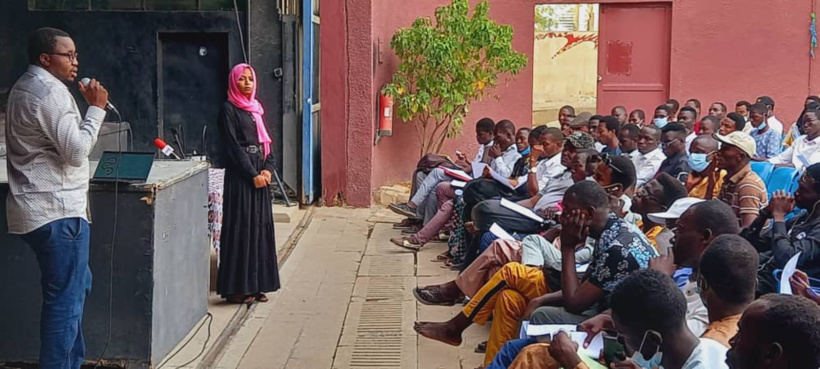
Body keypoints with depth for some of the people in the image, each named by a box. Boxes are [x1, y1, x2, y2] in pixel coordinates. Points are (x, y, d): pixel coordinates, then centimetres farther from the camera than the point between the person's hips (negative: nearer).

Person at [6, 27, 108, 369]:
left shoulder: (25, 87, 18)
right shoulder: (51, 91, -16)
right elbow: (76, 152, -18)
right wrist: (97, 108, -11)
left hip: (39, 208, 11)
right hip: (57, 211, -11)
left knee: (77, 286, 21)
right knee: (66, 298, -5)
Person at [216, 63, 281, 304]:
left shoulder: (255, 109, 17)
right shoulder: (229, 109, -5)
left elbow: (265, 142, 14)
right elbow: (233, 146, -12)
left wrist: (268, 169, -3)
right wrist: (253, 174, -16)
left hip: (259, 174, 7)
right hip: (240, 176, -7)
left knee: (260, 226, 7)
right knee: (241, 227, -6)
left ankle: (255, 286, 13)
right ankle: (236, 288, 0)